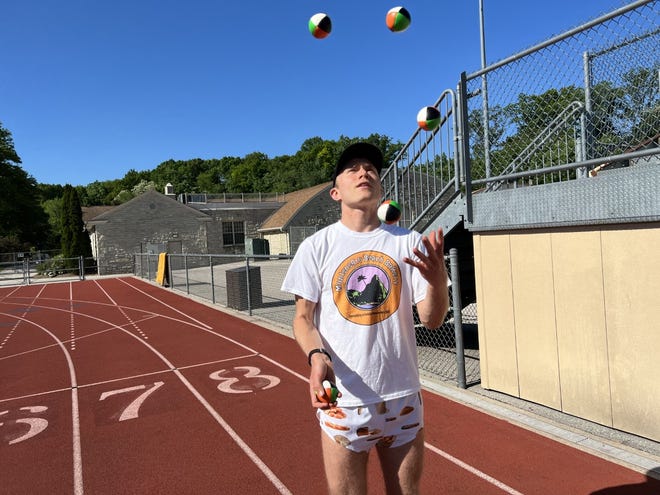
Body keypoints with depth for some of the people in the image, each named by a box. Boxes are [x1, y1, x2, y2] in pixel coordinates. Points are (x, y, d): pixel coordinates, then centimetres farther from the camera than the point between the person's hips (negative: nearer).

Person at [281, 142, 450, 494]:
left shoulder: (410, 242, 0)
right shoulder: (317, 246, -3)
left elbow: (431, 319, -2)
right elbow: (303, 317, -1)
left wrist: (438, 280, -22)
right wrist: (316, 355, -21)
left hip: (403, 397, 2)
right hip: (342, 400, -1)